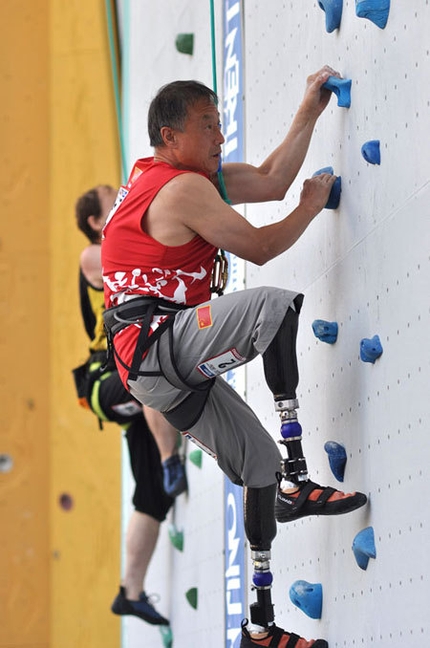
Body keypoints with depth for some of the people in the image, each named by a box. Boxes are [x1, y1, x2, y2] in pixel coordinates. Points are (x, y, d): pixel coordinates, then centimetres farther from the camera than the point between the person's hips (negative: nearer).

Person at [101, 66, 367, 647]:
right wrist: (313, 206, 6)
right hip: (155, 340, -11)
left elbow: (271, 181, 21)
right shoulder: (183, 188, -11)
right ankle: (296, 481, -24)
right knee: (277, 305, -27)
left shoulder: (192, 174, 19)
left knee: (258, 462, 13)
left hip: (160, 370, 11)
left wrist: (309, 113, 17)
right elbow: (259, 248, -8)